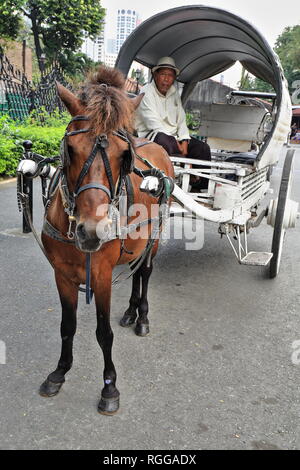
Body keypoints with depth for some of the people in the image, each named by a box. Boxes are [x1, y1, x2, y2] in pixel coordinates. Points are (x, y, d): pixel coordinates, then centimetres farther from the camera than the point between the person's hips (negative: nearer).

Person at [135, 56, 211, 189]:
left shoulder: (174, 93, 14)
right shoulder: (146, 92, -8)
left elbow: (181, 120, 13)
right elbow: (153, 124, -17)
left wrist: (184, 142, -6)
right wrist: (175, 144, -21)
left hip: (173, 135, 7)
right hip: (151, 135, -7)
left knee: (203, 148, -7)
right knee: (166, 142, -41)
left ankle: (199, 188, -2)